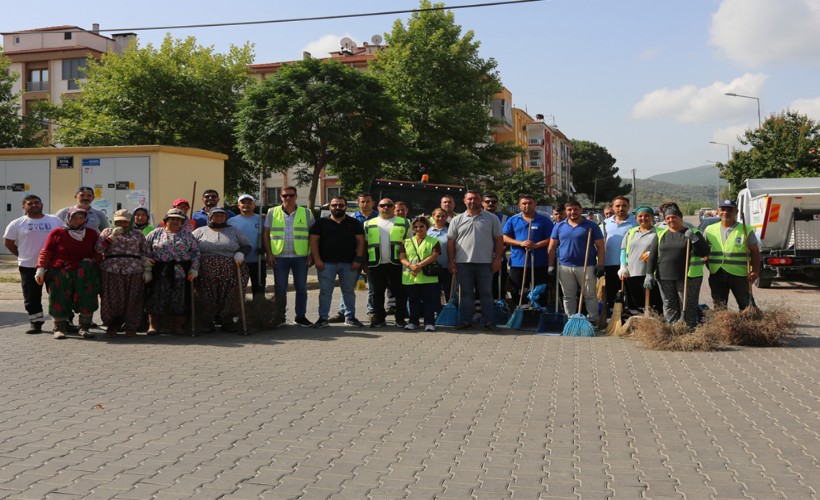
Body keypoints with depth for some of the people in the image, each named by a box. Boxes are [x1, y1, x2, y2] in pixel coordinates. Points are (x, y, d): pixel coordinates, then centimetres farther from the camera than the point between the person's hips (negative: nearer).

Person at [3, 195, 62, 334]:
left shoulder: (55, 221, 4)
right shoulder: (17, 224, 2)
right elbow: (8, 242, 8)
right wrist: (22, 255, 4)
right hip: (28, 266, 0)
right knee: (32, 297, 4)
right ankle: (36, 323, 14)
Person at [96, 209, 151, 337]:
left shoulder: (137, 233, 16)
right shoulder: (107, 232, 15)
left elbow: (146, 253, 13)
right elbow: (98, 249, 3)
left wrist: (147, 269, 4)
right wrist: (112, 236, -5)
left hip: (134, 271, 0)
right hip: (111, 271, 0)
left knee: (132, 300, 0)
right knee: (111, 300, -1)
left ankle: (131, 328, 8)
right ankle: (112, 327, 11)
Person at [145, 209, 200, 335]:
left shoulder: (187, 235, 12)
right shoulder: (156, 233, 11)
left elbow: (196, 252, 8)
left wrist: (194, 269, -2)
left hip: (182, 273, 1)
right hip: (160, 273, -1)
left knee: (181, 299, 1)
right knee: (156, 298, -2)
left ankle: (179, 326, 9)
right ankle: (153, 325, 3)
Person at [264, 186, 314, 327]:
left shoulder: (306, 213, 6)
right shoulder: (272, 213, 6)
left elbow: (312, 236, 6)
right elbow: (266, 235, 5)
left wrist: (311, 255, -2)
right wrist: (269, 254, -4)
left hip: (301, 257, 1)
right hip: (279, 257, 0)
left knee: (301, 288, 5)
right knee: (280, 289, 4)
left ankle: (301, 316, 15)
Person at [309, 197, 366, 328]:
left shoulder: (354, 223, 9)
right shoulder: (321, 222, 7)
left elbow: (360, 241, 5)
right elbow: (314, 240, 2)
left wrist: (358, 259, -5)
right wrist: (317, 259, -8)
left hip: (349, 264, 1)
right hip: (326, 263, -1)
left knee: (349, 291, 7)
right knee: (325, 291, 1)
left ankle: (350, 317, 16)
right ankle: (323, 318, 7)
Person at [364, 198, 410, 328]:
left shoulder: (404, 223, 8)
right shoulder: (369, 224, 12)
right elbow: (364, 244, 12)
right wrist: (364, 263, 5)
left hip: (397, 263, -1)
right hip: (376, 264, 1)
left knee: (400, 292, 1)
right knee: (378, 293, 6)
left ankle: (400, 319, 9)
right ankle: (378, 318, 15)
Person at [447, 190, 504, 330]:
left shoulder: (492, 219, 5)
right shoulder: (457, 220, 8)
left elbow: (499, 240, 4)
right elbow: (451, 242, 7)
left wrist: (497, 259, -4)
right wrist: (451, 261, 0)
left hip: (485, 262, -1)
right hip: (463, 262, 1)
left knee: (486, 293, 5)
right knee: (466, 293, 8)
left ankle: (488, 321, 11)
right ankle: (465, 320, 14)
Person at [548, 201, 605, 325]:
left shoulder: (591, 226, 2)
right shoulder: (559, 226, 10)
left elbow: (600, 247, 0)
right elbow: (552, 247, 11)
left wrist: (600, 265, -7)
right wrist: (551, 265, 4)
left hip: (586, 267, -3)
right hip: (564, 267, 3)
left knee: (590, 295, 1)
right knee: (568, 296, 9)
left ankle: (593, 319, 8)